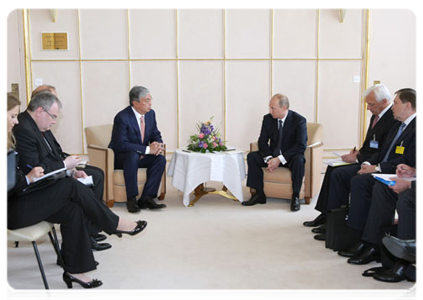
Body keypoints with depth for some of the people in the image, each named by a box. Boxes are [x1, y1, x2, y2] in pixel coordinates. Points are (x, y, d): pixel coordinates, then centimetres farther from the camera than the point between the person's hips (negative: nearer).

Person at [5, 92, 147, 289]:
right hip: (10, 209, -9)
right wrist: (28, 178, -25)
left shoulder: (8, 139, 13)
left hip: (18, 199, 9)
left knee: (73, 210, -8)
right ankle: (114, 224, -1)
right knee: (70, 186, -16)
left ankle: (75, 270, -1)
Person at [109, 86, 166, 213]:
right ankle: (131, 199, -29)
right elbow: (121, 145, -27)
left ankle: (146, 198, -20)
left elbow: (156, 134, 9)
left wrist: (158, 145, -17)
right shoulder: (122, 117, -21)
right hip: (120, 158, -6)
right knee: (133, 156, -38)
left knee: (160, 159, -20)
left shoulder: (150, 113, 0)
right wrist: (147, 149, -30)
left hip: (141, 155, 6)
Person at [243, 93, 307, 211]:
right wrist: (268, 158, -21)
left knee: (298, 161, -37)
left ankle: (295, 197, -21)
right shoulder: (268, 118, -3)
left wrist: (280, 159, -28)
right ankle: (259, 194, -12)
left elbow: (301, 145, -21)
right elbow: (262, 141, -1)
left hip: (290, 156, -4)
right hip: (272, 154, 4)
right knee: (251, 156, -18)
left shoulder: (299, 120, -15)